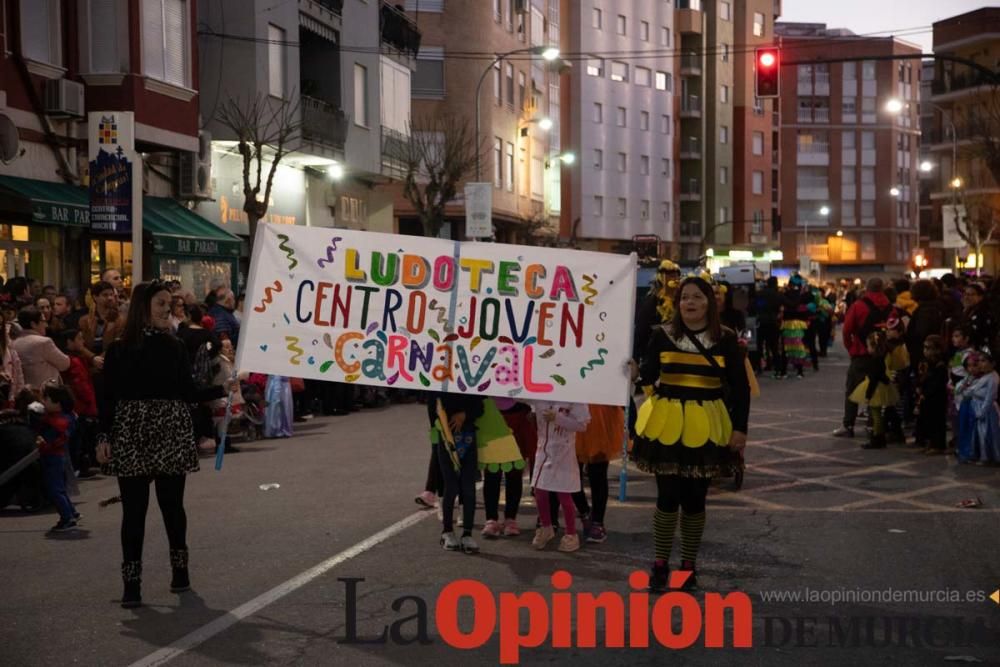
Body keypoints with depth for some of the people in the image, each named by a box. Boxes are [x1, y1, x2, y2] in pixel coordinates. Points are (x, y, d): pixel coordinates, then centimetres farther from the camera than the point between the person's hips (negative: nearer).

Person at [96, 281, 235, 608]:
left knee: (172, 504, 6)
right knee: (134, 508, -2)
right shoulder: (119, 350, 1)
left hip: (171, 434, 1)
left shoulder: (175, 347, 6)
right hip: (130, 434, -1)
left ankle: (180, 571, 22)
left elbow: (189, 393, 7)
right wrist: (104, 437, -5)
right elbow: (108, 397, 1)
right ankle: (131, 584, 2)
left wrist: (223, 389, -4)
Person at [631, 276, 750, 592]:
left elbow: (740, 387, 1)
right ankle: (660, 565, 14)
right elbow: (647, 376, 2)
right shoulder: (663, 335, 0)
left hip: (706, 427, 0)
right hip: (667, 423, 0)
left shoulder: (726, 339, -1)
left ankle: (688, 566, 21)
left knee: (695, 499, 8)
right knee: (667, 496, 1)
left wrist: (740, 428, -4)